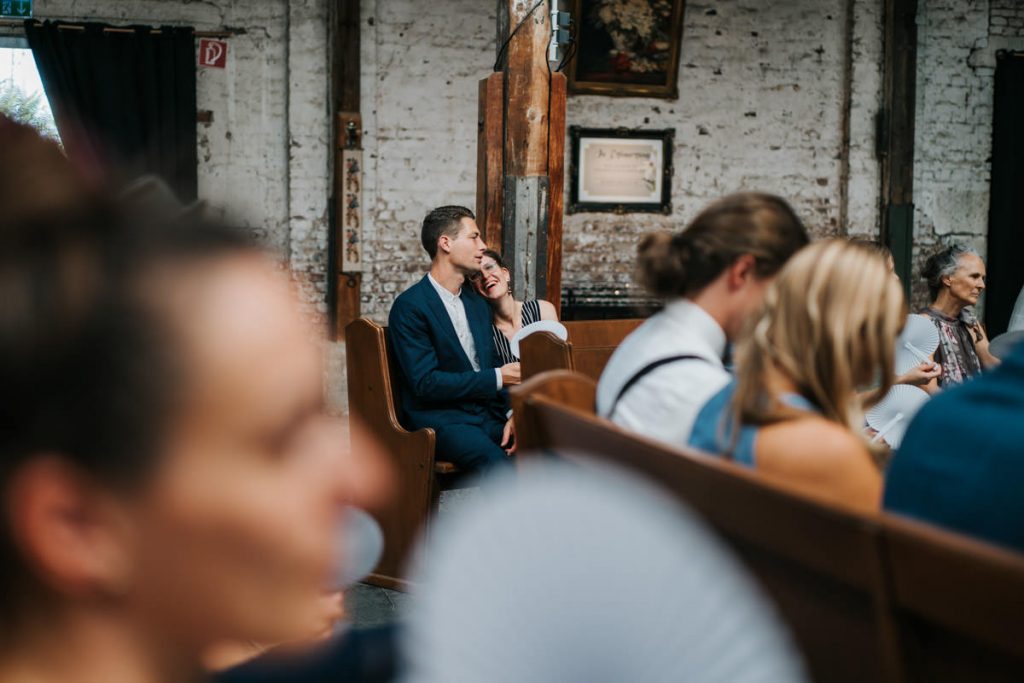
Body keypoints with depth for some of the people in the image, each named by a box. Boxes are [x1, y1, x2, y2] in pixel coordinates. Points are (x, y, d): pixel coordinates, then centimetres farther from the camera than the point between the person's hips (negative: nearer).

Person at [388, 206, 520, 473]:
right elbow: (425, 383, -14)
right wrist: (498, 377, -12)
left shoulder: (477, 300, 17)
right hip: (440, 418, -6)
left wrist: (510, 414, -1)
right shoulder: (409, 307, -7)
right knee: (498, 464, -34)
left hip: (488, 412, 7)